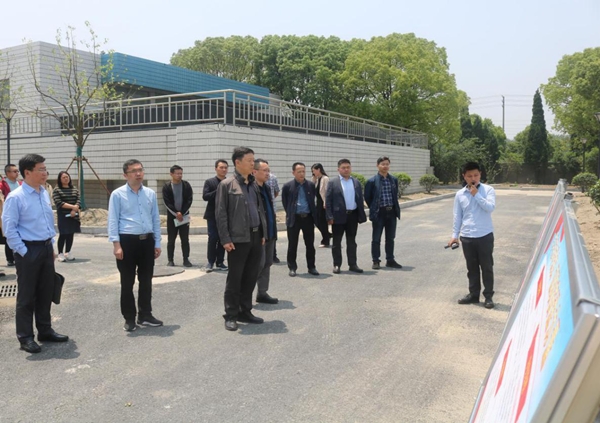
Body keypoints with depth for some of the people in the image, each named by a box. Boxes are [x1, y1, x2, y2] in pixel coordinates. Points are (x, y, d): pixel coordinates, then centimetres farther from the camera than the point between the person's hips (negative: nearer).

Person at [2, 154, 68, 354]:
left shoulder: (45, 194, 7)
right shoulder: (15, 197, -14)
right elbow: (9, 228, -14)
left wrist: (51, 246, 15)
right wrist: (23, 252, -14)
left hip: (46, 248, 7)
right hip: (28, 251, -7)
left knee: (46, 293, 16)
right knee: (27, 296, 3)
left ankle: (45, 331, 30)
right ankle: (25, 337, 15)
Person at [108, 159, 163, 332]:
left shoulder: (151, 194, 9)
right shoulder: (117, 194, -3)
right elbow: (113, 221, -6)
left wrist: (157, 243, 9)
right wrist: (116, 244, -13)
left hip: (147, 241, 4)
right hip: (127, 241, -4)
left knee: (146, 281, 12)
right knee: (127, 283, 5)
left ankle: (145, 315, 26)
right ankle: (129, 318, 19)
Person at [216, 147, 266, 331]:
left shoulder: (254, 184, 13)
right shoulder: (226, 184, -6)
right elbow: (220, 214, -9)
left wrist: (263, 233, 12)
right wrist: (225, 239, -14)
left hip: (256, 237, 6)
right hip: (238, 239, -6)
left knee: (251, 276, 11)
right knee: (235, 278, 2)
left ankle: (245, 312, 23)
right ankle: (231, 316, 12)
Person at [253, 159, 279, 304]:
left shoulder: (267, 188, 15)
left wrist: (273, 231, 16)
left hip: (269, 233, 9)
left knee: (267, 264, 11)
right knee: (258, 264, -4)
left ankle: (262, 293, 20)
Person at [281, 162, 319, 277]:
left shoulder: (311, 185, 3)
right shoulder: (288, 186, -4)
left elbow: (313, 200, 13)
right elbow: (285, 202, 6)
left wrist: (313, 214, 7)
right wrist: (290, 214, 5)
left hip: (308, 218, 2)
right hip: (294, 219, -2)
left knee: (310, 244, 8)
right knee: (292, 245, 5)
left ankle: (311, 267, 19)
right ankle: (292, 268, 16)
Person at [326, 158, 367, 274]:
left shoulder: (356, 182, 11)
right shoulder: (333, 182, -1)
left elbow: (360, 199, 11)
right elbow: (328, 200, -5)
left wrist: (361, 215, 5)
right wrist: (330, 217, -12)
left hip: (353, 215, 3)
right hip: (338, 216, -3)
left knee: (351, 241, 10)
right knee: (337, 242, 5)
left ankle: (353, 264, 17)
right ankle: (337, 265, 14)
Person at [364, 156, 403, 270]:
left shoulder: (394, 179, 6)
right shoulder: (372, 181, -8)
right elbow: (367, 197, 0)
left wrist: (396, 208, 11)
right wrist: (374, 209, 2)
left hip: (392, 212, 4)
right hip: (379, 213, -4)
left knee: (390, 238, 11)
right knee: (376, 239, 3)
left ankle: (390, 260, 20)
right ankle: (376, 261, 11)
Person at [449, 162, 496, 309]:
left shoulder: (488, 190, -2)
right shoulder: (459, 194, 5)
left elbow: (490, 207, -17)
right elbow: (457, 216, 8)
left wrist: (476, 194, -16)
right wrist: (454, 235, 3)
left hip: (485, 236, -3)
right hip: (467, 237, 3)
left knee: (487, 267, 5)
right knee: (472, 268, 13)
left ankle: (488, 296, 16)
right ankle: (473, 294, 24)